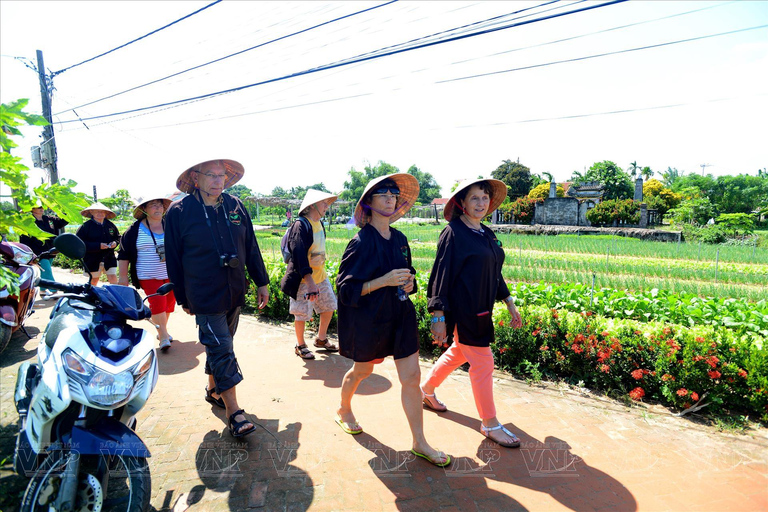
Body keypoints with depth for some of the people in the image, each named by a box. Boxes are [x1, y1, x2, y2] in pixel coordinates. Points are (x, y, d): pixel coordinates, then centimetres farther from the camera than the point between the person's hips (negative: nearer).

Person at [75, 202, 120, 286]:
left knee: (114, 281, -1)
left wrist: (115, 243, -5)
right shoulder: (86, 226, -8)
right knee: (93, 282, 11)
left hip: (109, 259, 3)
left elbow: (118, 237, 19)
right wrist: (98, 246, -22)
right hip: (93, 260, -2)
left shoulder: (110, 225, 5)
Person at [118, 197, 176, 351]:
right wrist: (123, 276, 1)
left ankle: (162, 330, 30)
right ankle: (163, 336, -5)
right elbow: (124, 253, 4)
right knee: (157, 303, -14)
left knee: (169, 303, 9)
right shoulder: (135, 230, 0)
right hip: (148, 277, -3)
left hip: (171, 275, 3)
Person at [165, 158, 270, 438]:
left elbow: (251, 247, 8)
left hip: (235, 294, 5)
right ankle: (234, 412, 3)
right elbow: (173, 258, -2)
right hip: (205, 298, -5)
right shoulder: (178, 212, -8)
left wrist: (262, 282, 9)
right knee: (221, 351, -5)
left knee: (220, 347, 19)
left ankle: (213, 389, 39)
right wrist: (183, 298, 2)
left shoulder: (235, 206, 3)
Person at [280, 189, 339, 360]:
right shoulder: (301, 226, -20)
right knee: (302, 314, 5)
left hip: (320, 276, 8)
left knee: (329, 306, 14)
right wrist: (310, 282, -31)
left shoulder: (319, 223, 7)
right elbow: (299, 256, -26)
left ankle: (321, 339, 33)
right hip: (304, 279, -8)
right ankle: (300, 346, 25)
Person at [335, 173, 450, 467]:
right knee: (362, 371, 17)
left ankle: (420, 443, 16)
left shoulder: (400, 239, 4)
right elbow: (346, 288, -16)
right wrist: (384, 281, -26)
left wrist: (408, 284, -5)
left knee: (411, 377, 3)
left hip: (400, 316, 5)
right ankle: (344, 410, 47)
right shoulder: (361, 242, -15)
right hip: (368, 319, -5)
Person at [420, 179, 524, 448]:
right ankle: (490, 424, 18)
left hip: (480, 309, 9)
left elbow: (494, 273, 18)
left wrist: (509, 302, 17)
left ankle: (426, 389, 42)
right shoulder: (453, 233, -14)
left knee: (459, 353, 21)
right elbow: (441, 274, -16)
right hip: (462, 309, -9)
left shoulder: (487, 234, 10)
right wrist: (438, 316, -19)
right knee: (482, 363, 0)